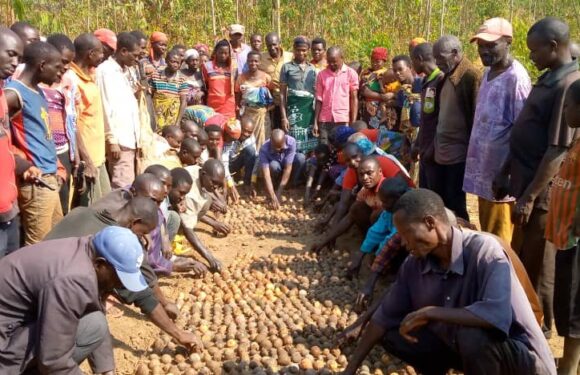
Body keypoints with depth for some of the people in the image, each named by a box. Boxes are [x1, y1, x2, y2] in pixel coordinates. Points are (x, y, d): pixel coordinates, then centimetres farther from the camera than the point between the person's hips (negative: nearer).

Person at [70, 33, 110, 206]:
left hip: (98, 155, 9)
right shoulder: (72, 80, -17)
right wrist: (86, 161, -21)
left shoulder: (90, 75, 10)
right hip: (87, 158, -9)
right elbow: (73, 125, -20)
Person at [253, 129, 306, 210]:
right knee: (273, 165, -36)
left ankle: (293, 185, -8)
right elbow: (266, 175, -39)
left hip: (287, 167, 1)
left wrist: (279, 193, -37)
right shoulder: (264, 149, -33)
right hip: (274, 168, -1)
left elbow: (288, 168, -33)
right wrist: (273, 198, -49)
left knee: (301, 157, -29)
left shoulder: (291, 142, -32)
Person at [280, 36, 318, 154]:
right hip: (293, 108, -3)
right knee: (294, 144, -9)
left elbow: (316, 92, 14)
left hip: (309, 109, 3)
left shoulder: (312, 69, 12)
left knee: (309, 146, 3)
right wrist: (284, 117, -8)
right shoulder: (287, 67, 2)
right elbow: (282, 93, 0)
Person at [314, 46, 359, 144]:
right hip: (324, 120, 2)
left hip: (343, 120, -2)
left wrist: (353, 123, -4)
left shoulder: (351, 73, 4)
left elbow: (354, 99, 2)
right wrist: (315, 122, 4)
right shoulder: (322, 74, 9)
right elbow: (319, 100, 9)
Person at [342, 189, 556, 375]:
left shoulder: (484, 251, -28)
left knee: (470, 335, -36)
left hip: (521, 354, -5)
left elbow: (497, 315, -42)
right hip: (458, 344, 6)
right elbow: (385, 317, 0)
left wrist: (429, 312, -33)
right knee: (391, 335, -4)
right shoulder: (414, 264, -9)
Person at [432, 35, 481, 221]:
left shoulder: (471, 76, -13)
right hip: (442, 153, 8)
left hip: (459, 154, -8)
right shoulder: (447, 76, 12)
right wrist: (436, 145, 14)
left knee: (455, 205, 0)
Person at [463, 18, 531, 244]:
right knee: (487, 234, 18)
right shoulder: (488, 73, 11)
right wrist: (477, 165, 15)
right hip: (484, 169, 8)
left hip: (501, 173, -8)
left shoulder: (516, 78, -16)